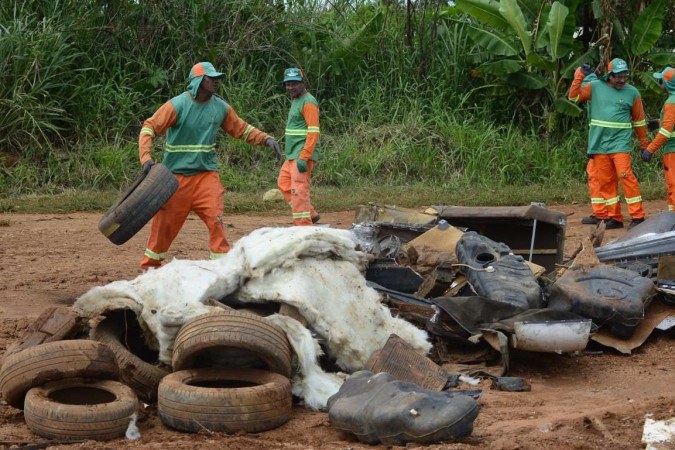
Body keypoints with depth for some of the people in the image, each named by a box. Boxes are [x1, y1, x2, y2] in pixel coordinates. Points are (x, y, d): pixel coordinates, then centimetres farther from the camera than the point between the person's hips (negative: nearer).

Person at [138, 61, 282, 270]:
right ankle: (149, 267, 24)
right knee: (165, 223, 6)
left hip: (207, 174, 3)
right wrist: (146, 157, -26)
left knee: (215, 219, -12)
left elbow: (241, 129, 14)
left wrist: (265, 138, -2)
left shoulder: (221, 107, 1)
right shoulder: (177, 105, -12)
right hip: (176, 176, -2)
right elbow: (149, 128, -12)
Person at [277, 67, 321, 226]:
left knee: (299, 189, -11)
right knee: (283, 183, 16)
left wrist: (304, 157, -25)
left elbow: (314, 132, -20)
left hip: (302, 155, -11)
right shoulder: (295, 100, 18)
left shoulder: (308, 102, -13)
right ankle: (311, 214, 22)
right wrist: (289, 151, 18)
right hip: (292, 154, 11)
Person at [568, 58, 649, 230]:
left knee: (625, 176, -16)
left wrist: (644, 144, 12)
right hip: (599, 143, 3)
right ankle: (614, 218, 13)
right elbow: (574, 96, 5)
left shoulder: (632, 92, 2)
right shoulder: (595, 87, 4)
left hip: (620, 143, -3)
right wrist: (579, 76, -6)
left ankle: (637, 217, -11)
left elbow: (639, 121, 9)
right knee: (605, 182, 5)